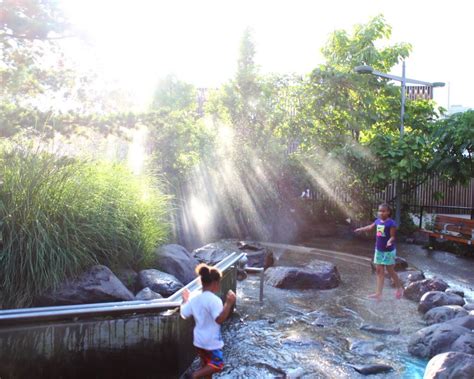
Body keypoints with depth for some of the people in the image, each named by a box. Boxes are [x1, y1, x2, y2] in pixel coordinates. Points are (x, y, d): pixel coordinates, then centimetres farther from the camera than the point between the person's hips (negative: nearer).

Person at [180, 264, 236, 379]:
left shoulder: (195, 299, 1)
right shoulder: (214, 299, -22)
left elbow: (183, 314, 9)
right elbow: (219, 319, -32)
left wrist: (185, 300, 23)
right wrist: (229, 303, -34)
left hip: (199, 340, 8)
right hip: (211, 341, -8)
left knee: (206, 365, 22)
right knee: (217, 365, 8)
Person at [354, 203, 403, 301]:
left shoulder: (391, 223, -19)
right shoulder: (378, 221, 2)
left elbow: (393, 236, -20)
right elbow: (370, 227, 21)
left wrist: (390, 241, -40)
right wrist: (361, 229, 32)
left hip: (389, 251, -7)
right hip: (379, 250, 7)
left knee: (390, 271, 7)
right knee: (379, 271, 6)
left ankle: (399, 288, 31)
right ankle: (378, 294, 9)